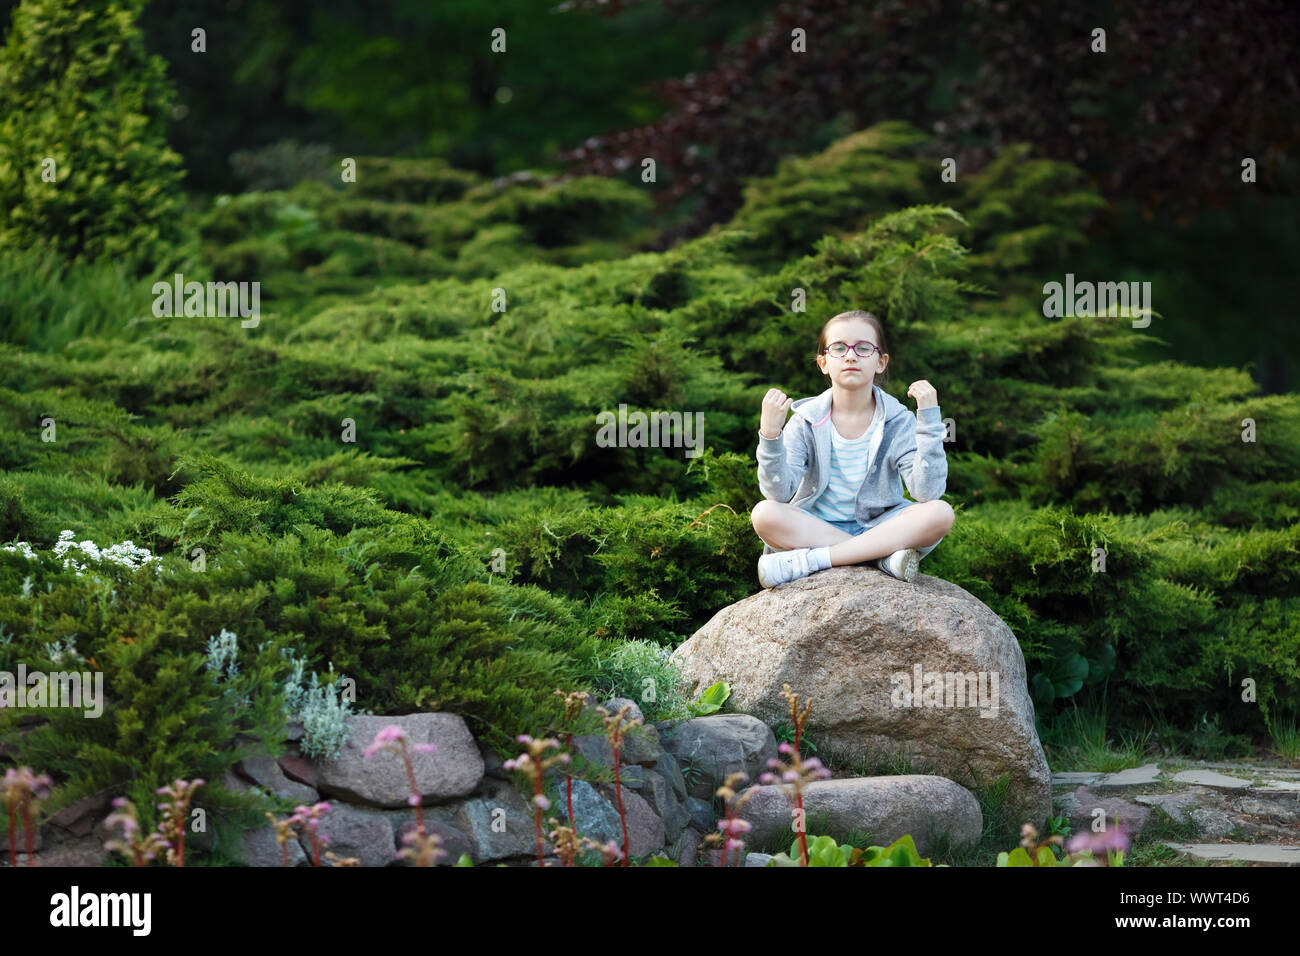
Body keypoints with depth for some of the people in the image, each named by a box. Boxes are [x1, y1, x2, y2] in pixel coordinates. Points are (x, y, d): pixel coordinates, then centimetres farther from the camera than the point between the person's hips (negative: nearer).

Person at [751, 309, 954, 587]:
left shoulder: (898, 421, -3)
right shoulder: (807, 420, -2)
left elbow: (928, 492, -17)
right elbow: (779, 493, -13)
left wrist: (929, 419, -21)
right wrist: (770, 434, -28)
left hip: (878, 530, 0)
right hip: (813, 529, 0)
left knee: (940, 513, -27)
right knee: (764, 514, -29)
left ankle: (805, 561, -28)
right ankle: (884, 556, -28)